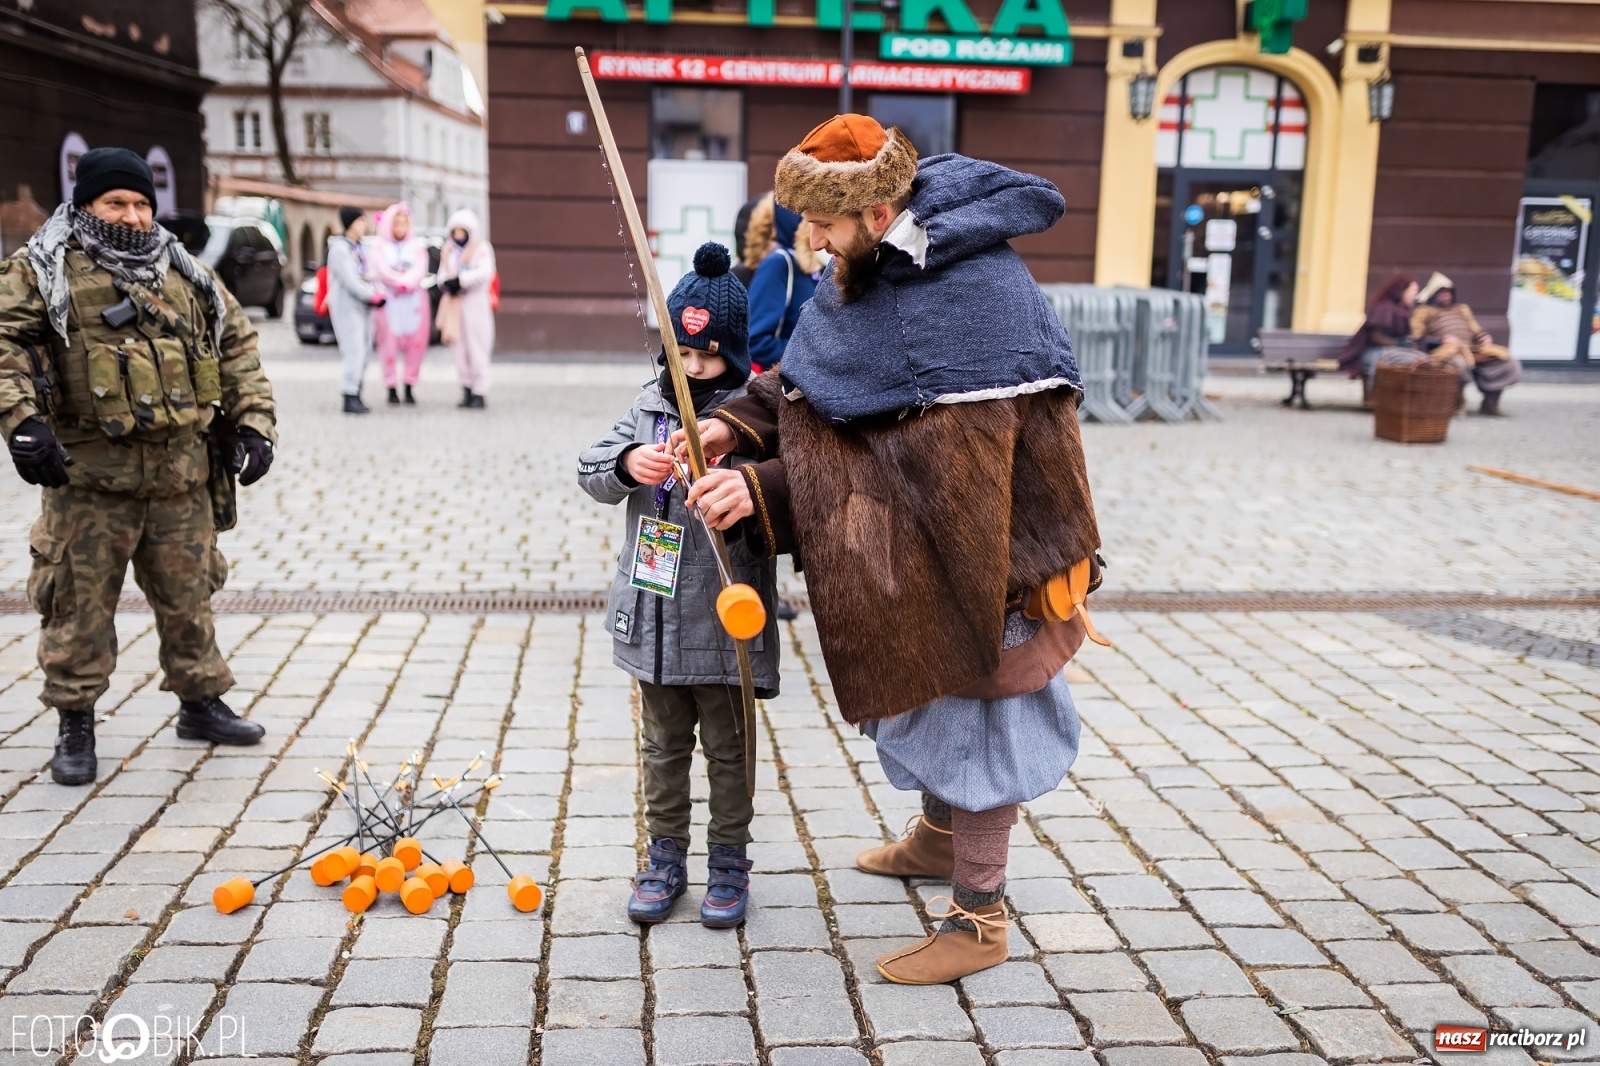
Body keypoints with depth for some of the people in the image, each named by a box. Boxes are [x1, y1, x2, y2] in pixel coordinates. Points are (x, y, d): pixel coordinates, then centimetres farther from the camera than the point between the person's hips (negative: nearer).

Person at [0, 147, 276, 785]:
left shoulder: (184, 274, 14)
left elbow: (236, 343, 18)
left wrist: (253, 420, 9)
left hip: (181, 475, 4)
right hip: (88, 474, -4)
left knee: (188, 596, 14)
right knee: (81, 604, 3)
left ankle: (201, 703, 29)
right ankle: (75, 724, 18)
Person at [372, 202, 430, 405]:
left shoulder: (417, 245, 13)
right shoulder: (380, 246, 9)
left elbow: (420, 270, -3)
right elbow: (383, 271, -6)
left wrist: (405, 282, -19)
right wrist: (402, 281, -15)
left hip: (415, 301, 2)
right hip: (389, 302, -2)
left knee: (416, 344, -2)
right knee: (390, 345, -6)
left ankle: (409, 387, 6)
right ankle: (392, 388, 0)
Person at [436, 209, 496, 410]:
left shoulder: (481, 248, -4)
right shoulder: (449, 250, 14)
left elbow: (485, 272, -18)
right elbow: (442, 274, 10)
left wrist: (460, 280, -23)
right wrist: (446, 283, -13)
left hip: (476, 304, -6)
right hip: (455, 305, 6)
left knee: (476, 349, -6)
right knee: (460, 349, 7)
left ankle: (480, 393, -2)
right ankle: (467, 390, 15)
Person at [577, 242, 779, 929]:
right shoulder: (650, 405, 6)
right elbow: (592, 471, 3)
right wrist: (626, 463, -19)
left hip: (723, 620, -4)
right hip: (652, 614, 4)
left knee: (728, 749, 10)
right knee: (663, 745, 16)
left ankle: (729, 862, 26)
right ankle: (666, 857, 31)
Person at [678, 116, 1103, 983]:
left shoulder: (970, 299, -30)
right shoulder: (872, 265, -1)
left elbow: (905, 464, -32)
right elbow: (805, 377, 5)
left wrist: (763, 491, -33)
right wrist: (734, 425, -13)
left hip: (982, 543, -9)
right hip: (916, 544, 9)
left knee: (972, 705, 2)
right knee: (927, 687, 24)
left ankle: (977, 917, 18)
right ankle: (940, 835, 49)